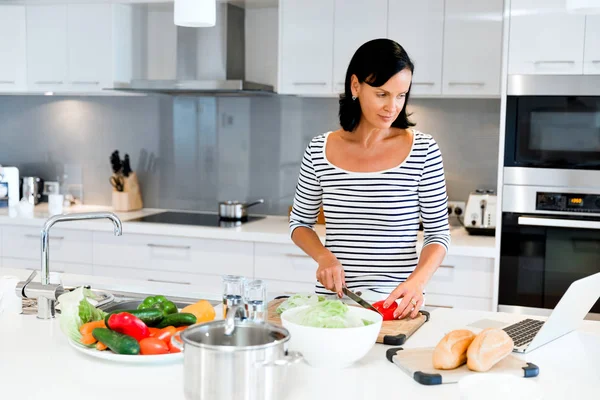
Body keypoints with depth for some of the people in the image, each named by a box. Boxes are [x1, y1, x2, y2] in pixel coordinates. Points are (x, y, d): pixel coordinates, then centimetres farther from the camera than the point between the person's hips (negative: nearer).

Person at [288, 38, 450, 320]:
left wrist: (418, 280, -16)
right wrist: (324, 256, -7)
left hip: (396, 304, -1)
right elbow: (300, 223, 12)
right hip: (333, 299, 2)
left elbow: (438, 233, 1)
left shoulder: (423, 150, -4)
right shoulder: (319, 151, 0)